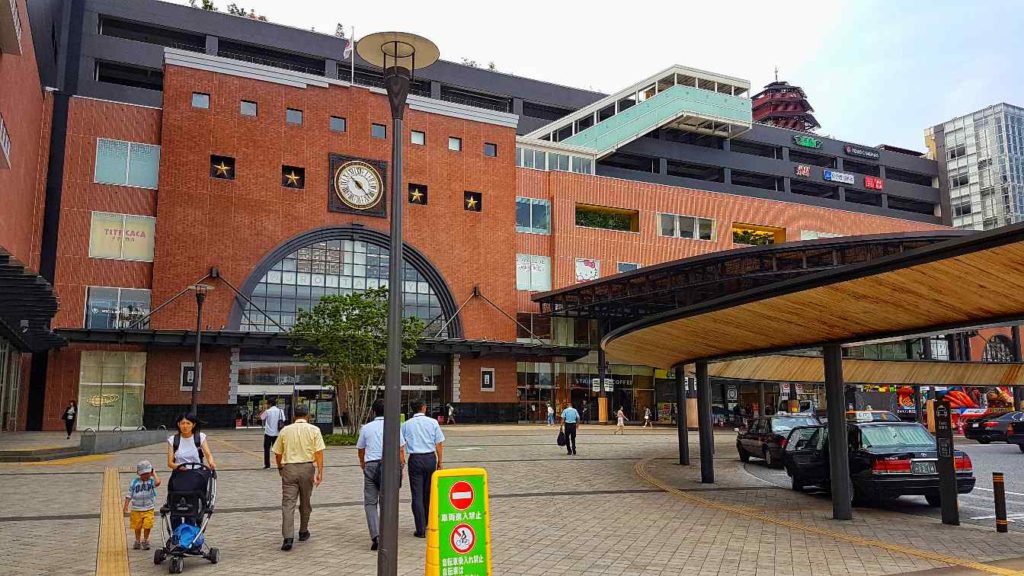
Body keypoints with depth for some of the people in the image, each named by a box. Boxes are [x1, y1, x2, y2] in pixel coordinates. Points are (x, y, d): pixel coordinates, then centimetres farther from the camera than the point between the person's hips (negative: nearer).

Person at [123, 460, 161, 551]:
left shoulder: (151, 481, -4)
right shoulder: (134, 482, 2)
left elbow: (157, 482, -29)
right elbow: (129, 495, 5)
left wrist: (154, 474, -13)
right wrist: (126, 505, -4)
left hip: (149, 509, -2)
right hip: (136, 509, 2)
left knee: (147, 526, -5)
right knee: (137, 527, 12)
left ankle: (145, 541, 15)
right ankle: (137, 541, 31)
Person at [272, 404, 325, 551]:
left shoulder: (285, 430, 5)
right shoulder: (314, 430, 0)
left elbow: (277, 453, 11)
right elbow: (319, 452, -8)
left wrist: (280, 468, 28)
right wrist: (320, 472, -5)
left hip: (289, 468, 0)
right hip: (307, 467, 0)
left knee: (288, 503, -1)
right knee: (305, 502, 16)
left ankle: (288, 537, -11)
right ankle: (303, 532, 29)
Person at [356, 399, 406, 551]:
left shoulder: (366, 428, 6)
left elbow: (360, 449, 19)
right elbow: (401, 448, 4)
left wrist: (362, 463, 38)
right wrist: (402, 465, 16)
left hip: (371, 465, 0)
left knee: (370, 502, 4)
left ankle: (375, 535, -10)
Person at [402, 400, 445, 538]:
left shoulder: (406, 424, 2)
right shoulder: (433, 422, 1)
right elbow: (439, 444, 0)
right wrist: (440, 462, 6)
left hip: (415, 459, -1)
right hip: (430, 458, 1)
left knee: (417, 494, 1)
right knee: (429, 493, 16)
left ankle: (421, 530, -2)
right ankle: (427, 523, 31)